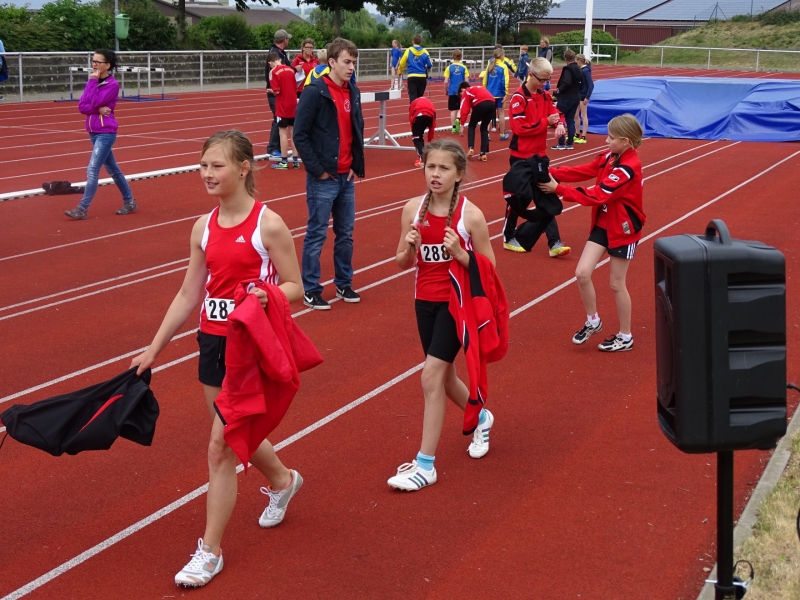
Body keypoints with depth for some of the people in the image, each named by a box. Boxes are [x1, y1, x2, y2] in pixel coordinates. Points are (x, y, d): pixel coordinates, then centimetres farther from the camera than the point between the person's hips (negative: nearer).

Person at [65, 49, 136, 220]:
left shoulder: (113, 85, -12)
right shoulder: (93, 81, 8)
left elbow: (94, 103, -22)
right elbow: (82, 106, -2)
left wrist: (93, 81, -16)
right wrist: (99, 109, -18)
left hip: (106, 133, -8)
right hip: (94, 133, 8)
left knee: (92, 170, -12)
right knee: (112, 169, 15)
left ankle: (82, 209, -10)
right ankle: (129, 202, 26)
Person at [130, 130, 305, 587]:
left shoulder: (268, 224, -12)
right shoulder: (204, 228, 4)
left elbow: (295, 287, -7)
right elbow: (189, 295, 9)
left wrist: (267, 295, -29)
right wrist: (154, 349, 9)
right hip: (212, 342, 6)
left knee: (221, 444, -7)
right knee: (236, 435, 18)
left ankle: (210, 552, 5)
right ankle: (282, 481, 50)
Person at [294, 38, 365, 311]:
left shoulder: (353, 92, 8)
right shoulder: (315, 92, -12)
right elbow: (300, 135, -13)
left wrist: (357, 165, 7)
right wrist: (317, 169, -13)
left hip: (347, 177, 6)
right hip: (323, 178, -6)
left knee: (346, 234, 13)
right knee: (317, 235, 1)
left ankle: (344, 284, 26)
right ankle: (310, 290, 9)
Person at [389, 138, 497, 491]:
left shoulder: (470, 215, -14)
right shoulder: (413, 209, -3)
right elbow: (403, 263, 5)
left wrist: (459, 253, -24)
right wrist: (410, 248, -17)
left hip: (457, 301, -5)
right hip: (425, 301, 5)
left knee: (431, 376, -12)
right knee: (443, 377, 16)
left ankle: (425, 465, -4)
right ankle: (481, 418, 48)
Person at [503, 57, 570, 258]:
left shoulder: (545, 96, 7)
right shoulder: (519, 98, -15)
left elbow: (557, 113, 6)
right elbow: (520, 127, -22)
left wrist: (559, 124, -17)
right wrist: (546, 122, -24)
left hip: (540, 155, 7)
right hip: (521, 156, -7)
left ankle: (554, 243, 2)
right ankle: (508, 238, 21)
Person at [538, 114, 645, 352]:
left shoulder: (628, 168, -25)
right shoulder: (610, 157, 1)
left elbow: (597, 196, -28)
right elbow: (582, 171, -1)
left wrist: (558, 189, -26)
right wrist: (551, 173, -16)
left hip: (623, 229, -7)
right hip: (602, 224, 7)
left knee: (616, 284, 4)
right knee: (582, 273, 0)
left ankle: (626, 337, 21)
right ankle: (592, 322, 22)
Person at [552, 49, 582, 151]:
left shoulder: (568, 69, -17)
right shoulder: (578, 69, 9)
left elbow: (567, 82, -29)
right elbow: (582, 84, 13)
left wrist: (560, 90, -15)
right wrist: (576, 90, 13)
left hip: (566, 98, -8)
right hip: (576, 97, 8)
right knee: (570, 120, 12)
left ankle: (561, 144, 0)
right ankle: (569, 144, 13)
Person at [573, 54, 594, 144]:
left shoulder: (586, 70, -17)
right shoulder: (580, 70, 7)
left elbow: (591, 85, -19)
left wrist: (587, 97, -22)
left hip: (583, 95, -9)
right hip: (578, 95, 9)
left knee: (583, 116, -3)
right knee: (576, 115, 15)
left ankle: (583, 137, 1)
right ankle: (577, 135, 26)